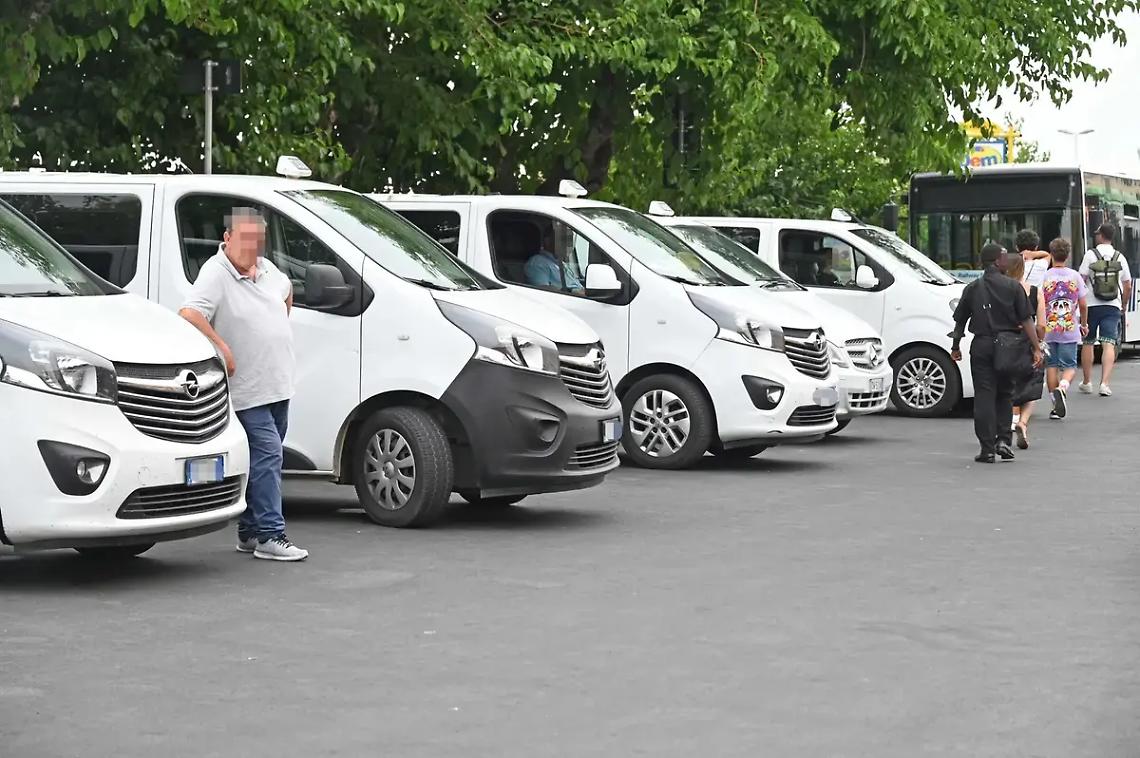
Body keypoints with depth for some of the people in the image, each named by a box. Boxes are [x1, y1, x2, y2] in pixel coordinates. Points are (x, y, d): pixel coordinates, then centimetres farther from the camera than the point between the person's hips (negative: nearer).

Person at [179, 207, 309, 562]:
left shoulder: (266, 269, 12)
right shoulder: (216, 274, -14)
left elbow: (287, 289, 35)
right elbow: (189, 314, -28)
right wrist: (222, 348, -27)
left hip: (278, 386, 9)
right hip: (248, 390, -9)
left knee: (265, 460, 13)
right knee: (267, 456, -15)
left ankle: (249, 532, 21)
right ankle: (269, 536, -14)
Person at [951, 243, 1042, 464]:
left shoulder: (972, 288, 3)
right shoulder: (1012, 287, -3)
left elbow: (960, 322, 8)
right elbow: (1026, 321, -6)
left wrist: (956, 347, 20)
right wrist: (1036, 349, -4)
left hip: (981, 346, 1)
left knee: (984, 396, 2)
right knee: (1005, 395, 15)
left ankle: (987, 449, -1)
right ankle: (1004, 440, 2)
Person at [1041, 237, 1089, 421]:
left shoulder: (1045, 277, -4)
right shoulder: (1075, 276, 0)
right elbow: (1083, 304, 2)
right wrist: (1084, 324, 17)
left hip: (1048, 330, 0)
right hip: (1070, 330, 0)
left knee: (1051, 366, 9)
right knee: (1070, 366, 6)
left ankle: (1056, 406, 9)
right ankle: (1062, 386, -25)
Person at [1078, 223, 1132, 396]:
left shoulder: (1090, 255, -4)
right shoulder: (1120, 257, 5)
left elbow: (1081, 281, -8)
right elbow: (1128, 287, 8)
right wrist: (1123, 304, 23)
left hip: (1092, 305, -1)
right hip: (1112, 307, 1)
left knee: (1088, 343, 12)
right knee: (1109, 344, -4)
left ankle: (1087, 382, 20)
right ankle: (1105, 383, -17)